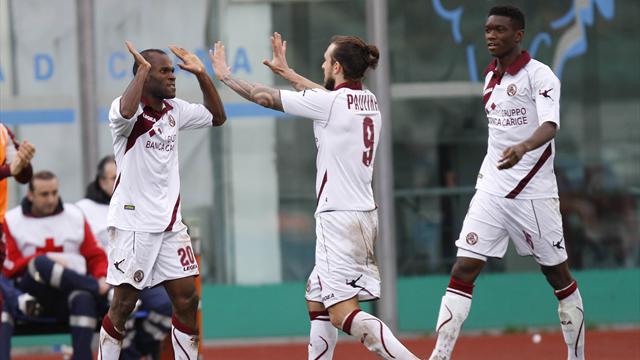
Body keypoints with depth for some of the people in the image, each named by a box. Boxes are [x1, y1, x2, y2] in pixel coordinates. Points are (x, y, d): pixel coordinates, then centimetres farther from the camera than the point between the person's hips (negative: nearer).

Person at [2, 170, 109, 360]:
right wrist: (45, 259, -14)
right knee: (41, 264, -36)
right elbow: (9, 268, 0)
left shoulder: (75, 216, 14)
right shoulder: (12, 221, 8)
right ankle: (99, 288, -31)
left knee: (85, 298, -36)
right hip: (35, 293, -1)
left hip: (73, 290, 2)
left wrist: (102, 277, -9)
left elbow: (96, 256, 13)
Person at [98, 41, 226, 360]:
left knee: (186, 298, 4)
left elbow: (217, 117, 21)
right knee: (124, 303, -2)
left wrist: (201, 74, 10)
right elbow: (126, 112, -37)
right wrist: (142, 69, -26)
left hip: (170, 222, 7)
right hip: (133, 222, -7)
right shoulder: (131, 108, -12)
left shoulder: (175, 110, 10)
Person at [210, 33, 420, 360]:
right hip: (364, 214, 9)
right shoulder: (368, 101, 10)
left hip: (339, 219, -9)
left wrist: (224, 76, 10)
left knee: (342, 313, -12)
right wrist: (285, 71, 43)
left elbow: (265, 97, -5)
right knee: (316, 298, 20)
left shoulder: (329, 103, -13)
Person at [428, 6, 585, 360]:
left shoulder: (538, 75, -10)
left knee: (558, 275, 5)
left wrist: (522, 148, -44)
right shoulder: (491, 77, 11)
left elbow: (550, 126, -25)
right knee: (463, 270, -7)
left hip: (533, 193, -5)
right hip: (491, 190, 5)